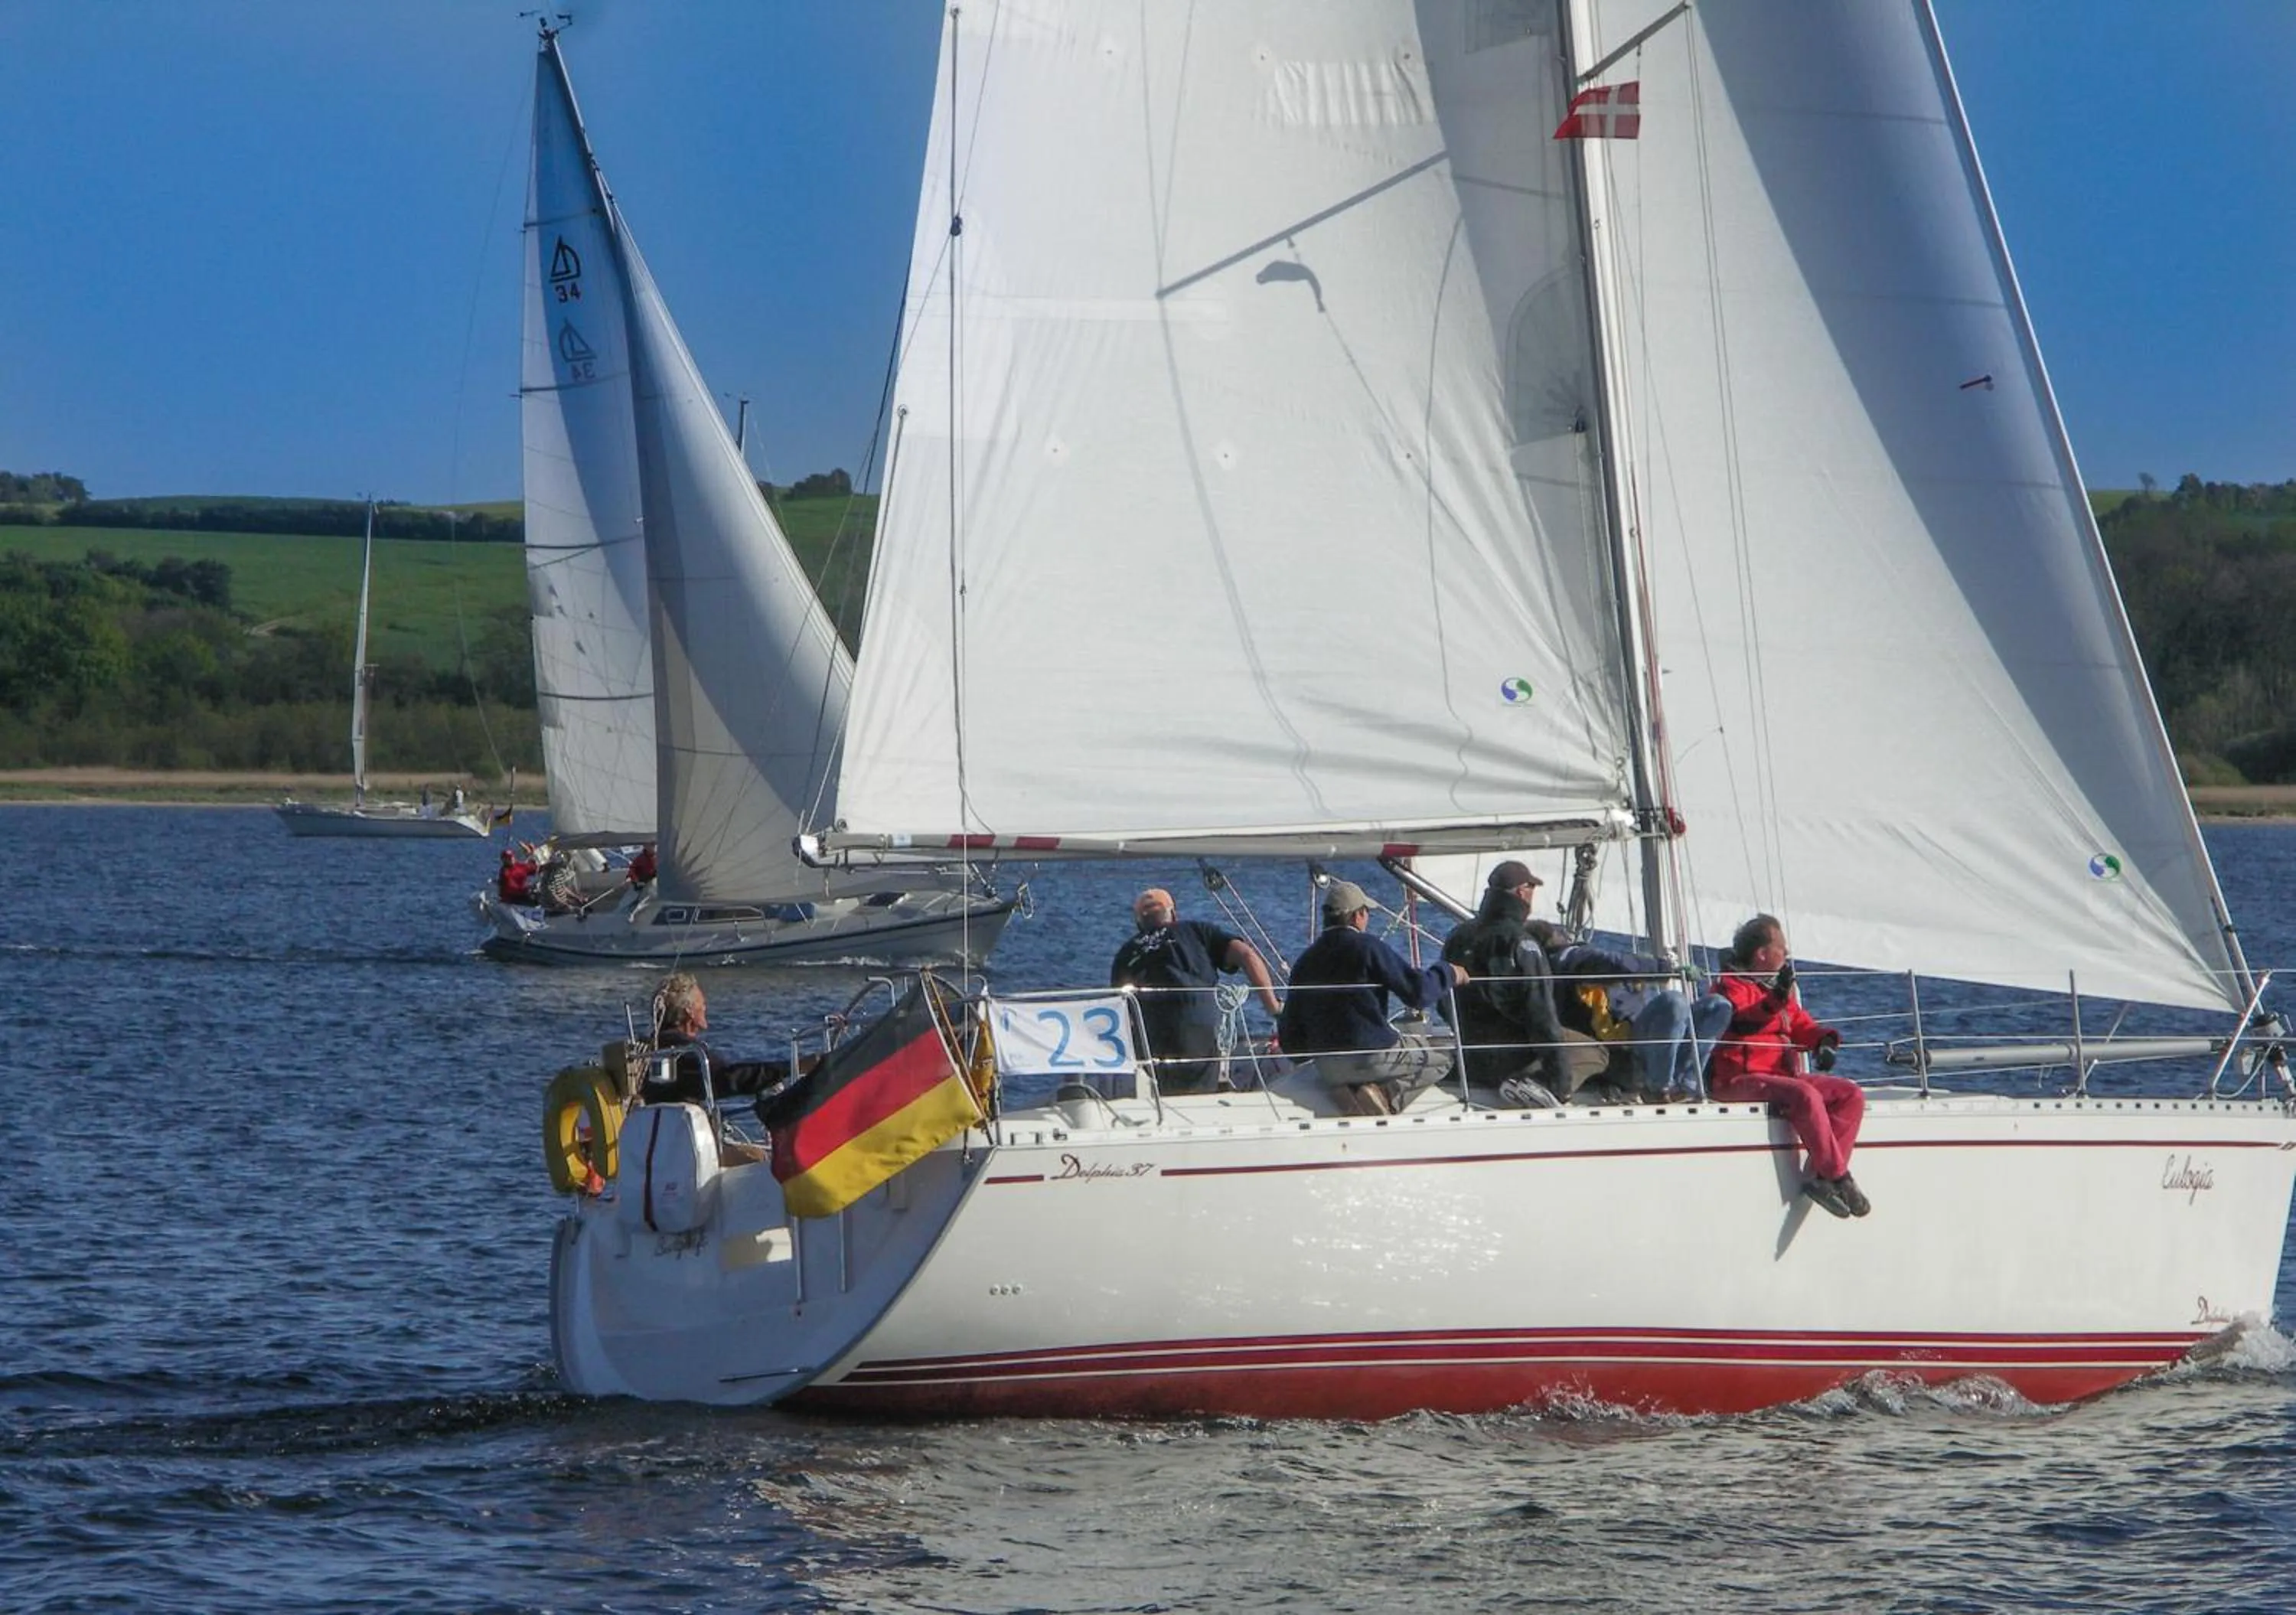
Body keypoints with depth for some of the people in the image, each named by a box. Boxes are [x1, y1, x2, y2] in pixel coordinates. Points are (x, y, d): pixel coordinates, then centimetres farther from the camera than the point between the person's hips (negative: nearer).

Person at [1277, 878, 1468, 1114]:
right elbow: (1418, 992, -13)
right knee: (1442, 1058, 12)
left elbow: (1290, 1037, 10)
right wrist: (1448, 973, 6)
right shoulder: (1366, 947, -11)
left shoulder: (1306, 960, 7)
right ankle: (1387, 1093, -13)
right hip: (1372, 1055, -6)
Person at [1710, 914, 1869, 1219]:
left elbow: (1802, 1026, 21)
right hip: (1740, 1080, -9)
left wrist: (1823, 1040, -1)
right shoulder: (1731, 985, -2)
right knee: (1805, 1096, -34)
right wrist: (1774, 1001, -35)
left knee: (1851, 1094, -7)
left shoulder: (1776, 987, 24)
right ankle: (1839, 1178, -29)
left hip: (1781, 1076, 9)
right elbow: (1740, 1024, -21)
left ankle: (1822, 1178, -19)